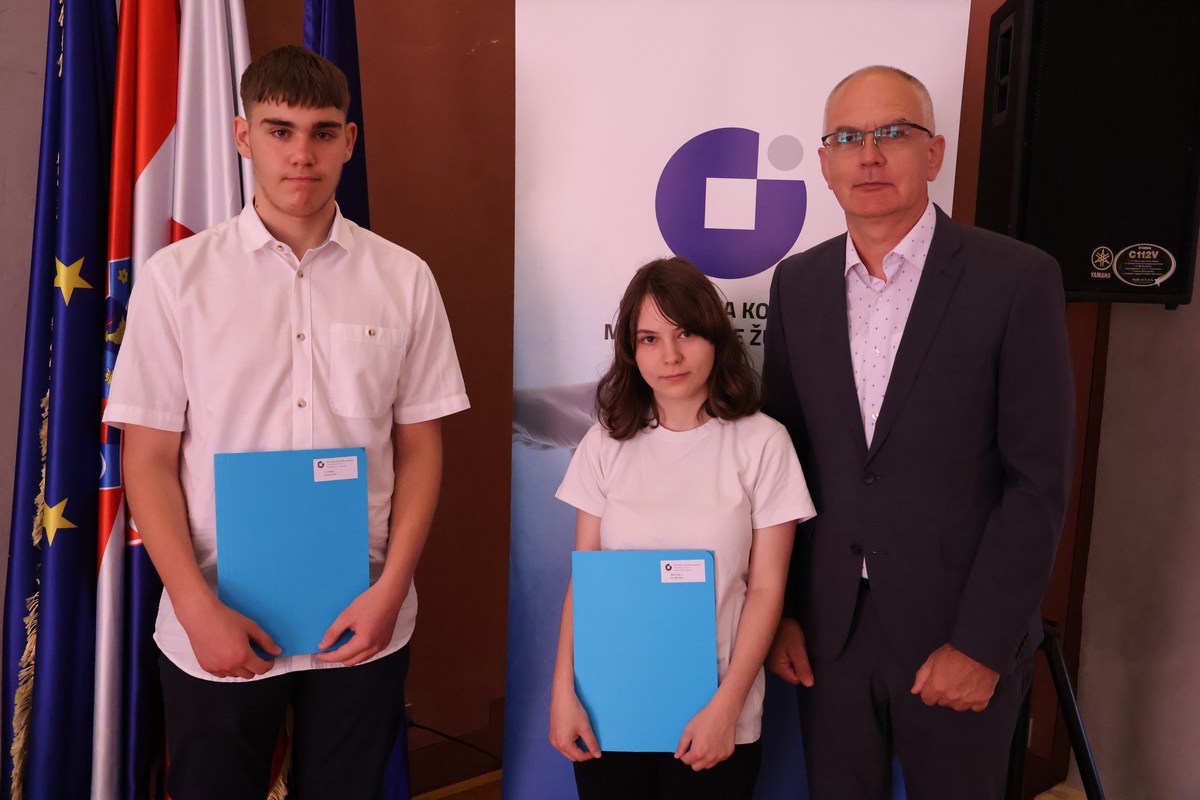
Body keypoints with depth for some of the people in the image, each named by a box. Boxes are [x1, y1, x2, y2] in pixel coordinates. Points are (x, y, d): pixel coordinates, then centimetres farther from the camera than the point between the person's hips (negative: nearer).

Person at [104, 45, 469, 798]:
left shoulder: (404, 279, -1)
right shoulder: (176, 276, -3)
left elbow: (420, 447, 2)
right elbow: (149, 459, -2)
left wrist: (389, 590, -7)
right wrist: (200, 610, -10)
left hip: (365, 625, 1)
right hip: (216, 633, 0)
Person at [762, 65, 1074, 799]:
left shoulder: (1017, 279, -10)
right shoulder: (797, 283, 3)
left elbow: (1040, 481, -10)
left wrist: (981, 643, -12)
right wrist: (780, 611, 3)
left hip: (957, 631, -3)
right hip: (827, 628, 3)